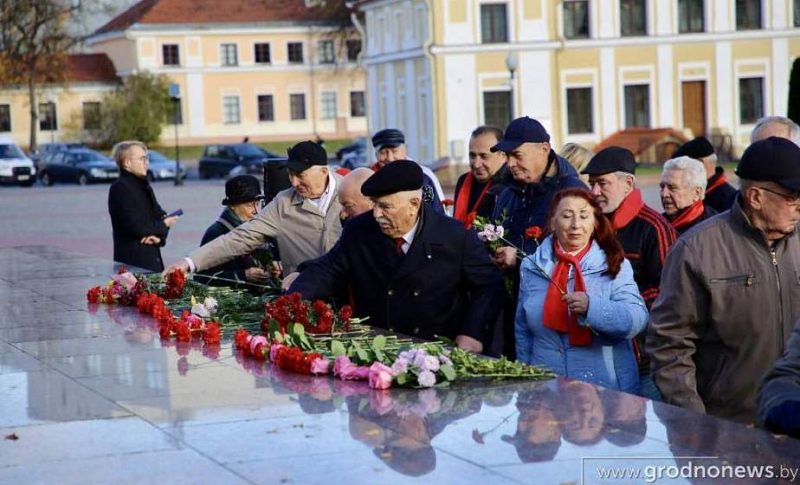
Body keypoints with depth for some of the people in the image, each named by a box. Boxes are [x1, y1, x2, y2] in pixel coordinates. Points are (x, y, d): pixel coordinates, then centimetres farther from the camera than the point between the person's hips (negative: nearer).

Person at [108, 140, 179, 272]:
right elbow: (135, 226, -18)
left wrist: (159, 236, -7)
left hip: (152, 258, 8)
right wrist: (163, 226, -4)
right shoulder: (120, 188, -10)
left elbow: (160, 216, 15)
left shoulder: (144, 186, 18)